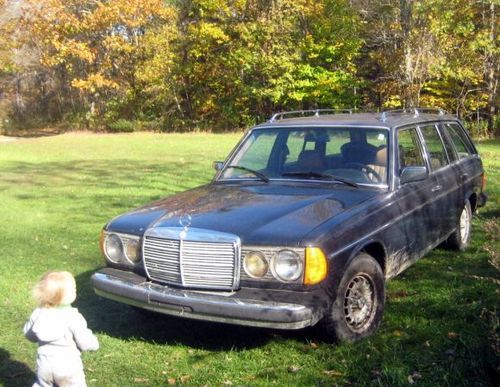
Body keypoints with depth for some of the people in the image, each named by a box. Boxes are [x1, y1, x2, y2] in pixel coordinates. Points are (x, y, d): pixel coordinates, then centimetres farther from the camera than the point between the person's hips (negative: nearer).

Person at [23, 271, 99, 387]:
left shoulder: (38, 313, -6)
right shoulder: (73, 317, -21)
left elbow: (29, 335, 9)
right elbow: (85, 342, -17)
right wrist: (94, 344, 4)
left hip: (44, 364, 4)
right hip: (68, 366, -4)